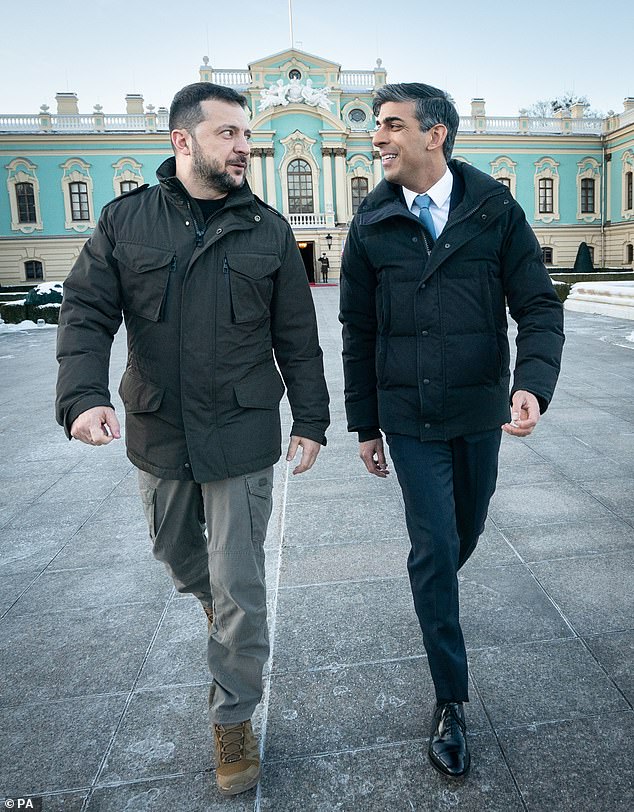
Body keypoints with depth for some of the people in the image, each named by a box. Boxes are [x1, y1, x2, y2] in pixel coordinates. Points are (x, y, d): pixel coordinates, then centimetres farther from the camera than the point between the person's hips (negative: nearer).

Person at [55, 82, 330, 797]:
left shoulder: (268, 229, 2)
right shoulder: (125, 221, 2)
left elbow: (297, 337, 4)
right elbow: (85, 313, -3)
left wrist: (310, 421, 1)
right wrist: (83, 396, -20)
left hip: (243, 439, -1)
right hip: (158, 435, 2)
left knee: (240, 587, 2)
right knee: (176, 554, 22)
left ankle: (232, 720, 24)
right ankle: (215, 603, 58)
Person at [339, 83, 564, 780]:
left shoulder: (496, 211, -3)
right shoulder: (371, 225, -2)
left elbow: (538, 305, -3)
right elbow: (358, 331, 3)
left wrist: (533, 382, -22)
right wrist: (364, 424, 5)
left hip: (481, 410, 2)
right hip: (410, 417, -1)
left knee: (466, 531, 17)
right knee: (434, 547, -1)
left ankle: (433, 586, 53)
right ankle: (450, 701, 17)